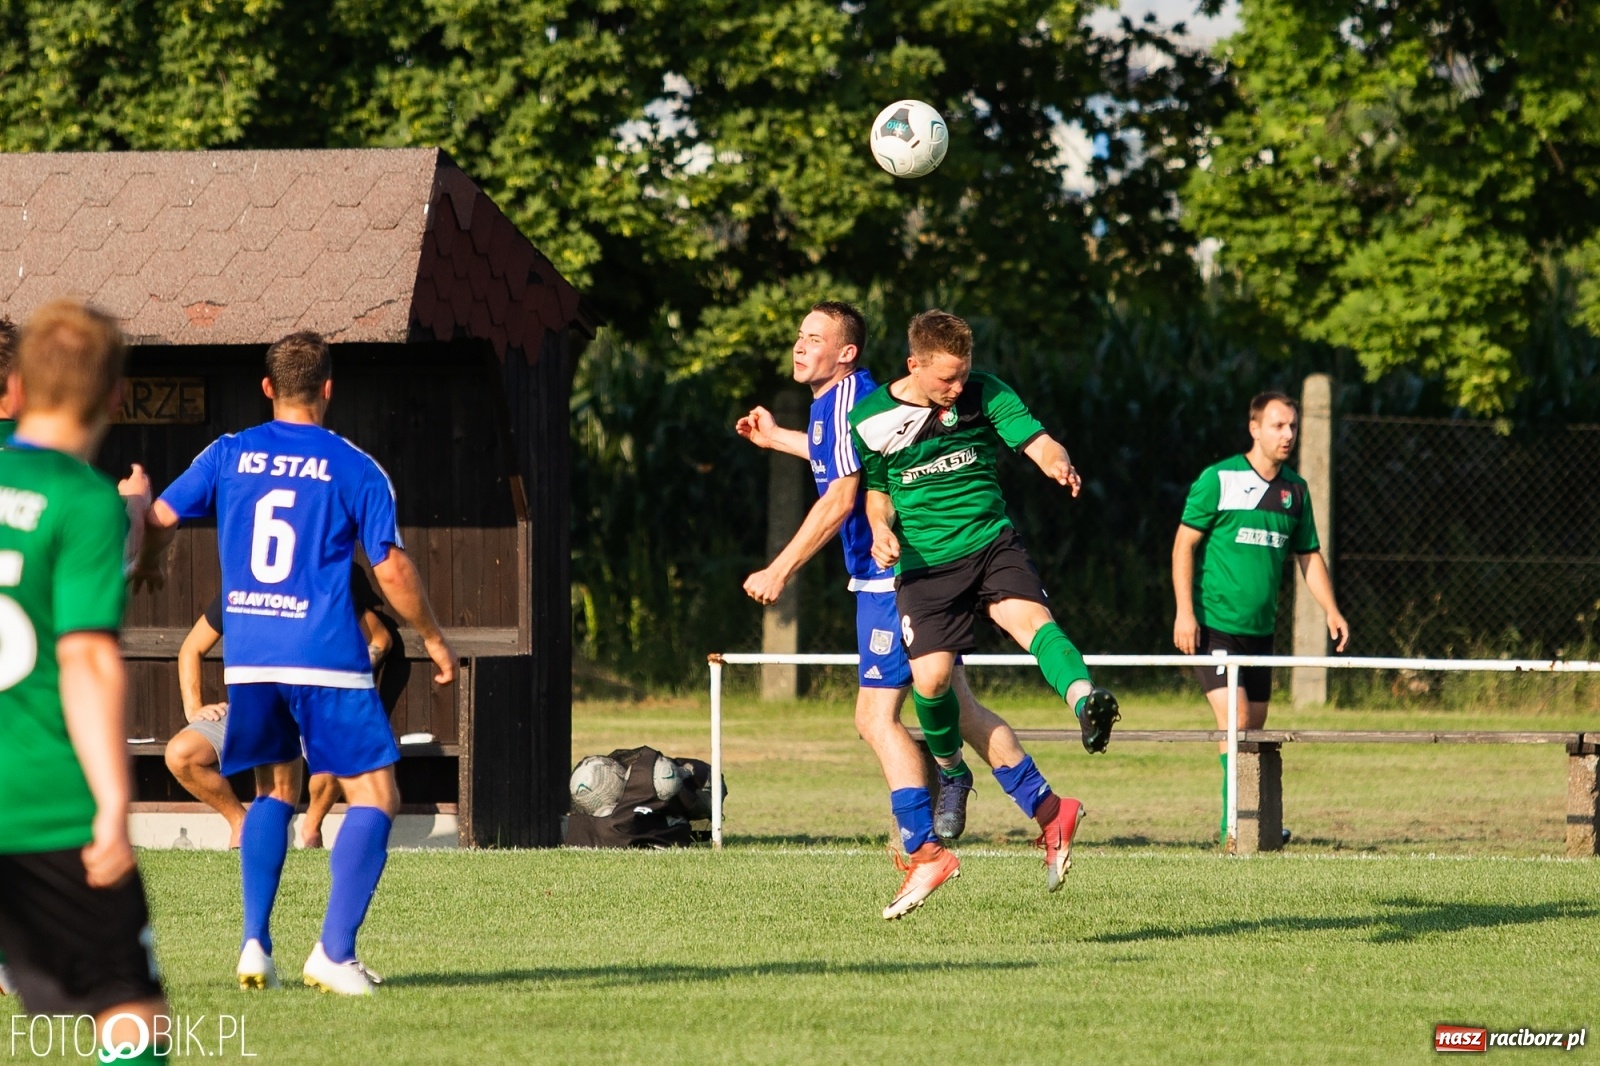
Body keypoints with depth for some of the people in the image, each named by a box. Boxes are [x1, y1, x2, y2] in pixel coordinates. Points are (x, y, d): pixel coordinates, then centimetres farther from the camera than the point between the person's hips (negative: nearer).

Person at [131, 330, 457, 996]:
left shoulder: (229, 455, 6)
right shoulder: (355, 470, -2)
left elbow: (158, 520, 8)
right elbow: (392, 570, -3)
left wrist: (146, 567, 32)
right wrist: (433, 640, 12)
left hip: (247, 658, 4)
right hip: (327, 659, -4)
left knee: (275, 792, 20)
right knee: (374, 797, 1)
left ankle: (254, 944, 10)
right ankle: (334, 953, -12)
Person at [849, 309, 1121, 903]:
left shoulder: (984, 394, -1)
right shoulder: (872, 420, 0)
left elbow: (1035, 440, -11)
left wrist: (1057, 462, -36)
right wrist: (881, 528, -7)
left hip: (990, 542, -1)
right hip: (924, 563, 1)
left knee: (1028, 615, -31)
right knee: (930, 678, -12)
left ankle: (1084, 700, -57)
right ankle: (949, 773, 18)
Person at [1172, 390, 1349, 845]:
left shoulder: (1295, 489, 9)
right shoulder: (1218, 480, -8)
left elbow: (1309, 555, 18)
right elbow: (1184, 543, -7)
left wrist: (1331, 611, 6)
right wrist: (1184, 611, -14)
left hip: (1260, 628, 6)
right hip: (1213, 623, -6)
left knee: (1254, 726, 8)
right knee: (1234, 717, -16)